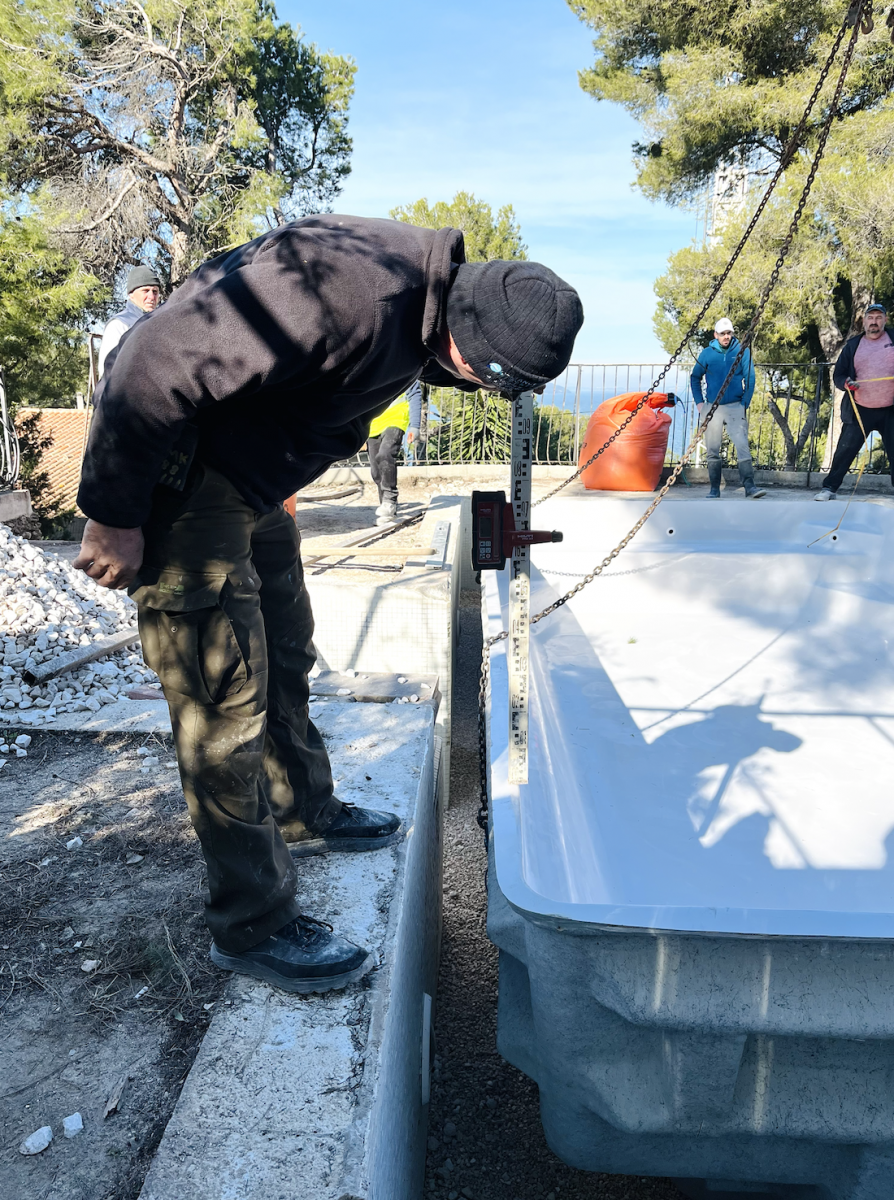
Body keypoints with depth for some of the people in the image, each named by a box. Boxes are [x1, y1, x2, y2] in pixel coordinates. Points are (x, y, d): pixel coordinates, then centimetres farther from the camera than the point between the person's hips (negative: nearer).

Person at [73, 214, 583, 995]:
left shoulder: (426, 296, 1)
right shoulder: (353, 294, -31)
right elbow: (156, 368, -30)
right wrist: (114, 515, -23)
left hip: (250, 476, 10)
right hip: (177, 473, -10)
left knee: (285, 656, 19)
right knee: (224, 698, -7)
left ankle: (303, 814, 40)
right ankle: (253, 925, 7)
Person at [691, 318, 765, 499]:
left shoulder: (742, 351, 1)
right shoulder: (707, 353, 4)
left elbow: (750, 379, 2)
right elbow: (695, 378, 13)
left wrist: (745, 403, -5)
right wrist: (699, 403, 5)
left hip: (735, 407, -2)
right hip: (712, 407, 2)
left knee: (743, 446, -13)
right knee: (712, 450, 4)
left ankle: (749, 486, -15)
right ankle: (714, 489, 12)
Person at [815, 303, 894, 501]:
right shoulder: (852, 345, 5)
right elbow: (837, 375, 8)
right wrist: (846, 383, -14)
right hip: (860, 410, 0)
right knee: (845, 450, -2)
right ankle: (829, 488, 8)